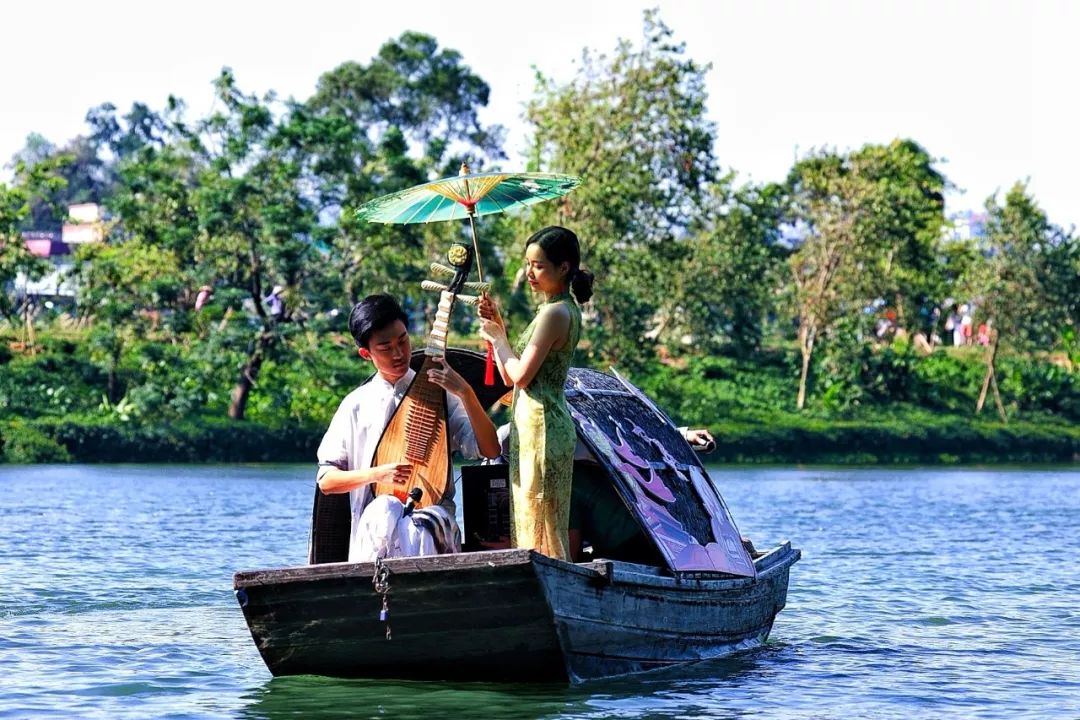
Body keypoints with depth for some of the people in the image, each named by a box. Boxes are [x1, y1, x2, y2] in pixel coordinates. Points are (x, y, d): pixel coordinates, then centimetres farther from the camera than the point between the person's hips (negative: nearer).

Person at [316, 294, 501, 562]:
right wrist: (376, 474, -9)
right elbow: (326, 480, 10)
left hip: (433, 510, 0)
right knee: (387, 511, -38)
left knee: (417, 531, -38)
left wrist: (465, 392, -13)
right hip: (377, 518, 0)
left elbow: (490, 450, -1)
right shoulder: (356, 405, 11)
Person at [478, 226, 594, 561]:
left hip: (539, 424, -10)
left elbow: (520, 376, -16)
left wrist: (497, 338, -2)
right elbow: (509, 377, 16)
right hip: (545, 423, 10)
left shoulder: (554, 313, -14)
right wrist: (497, 326, 10)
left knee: (538, 522, -8)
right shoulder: (566, 309, 16)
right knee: (542, 522, 11)